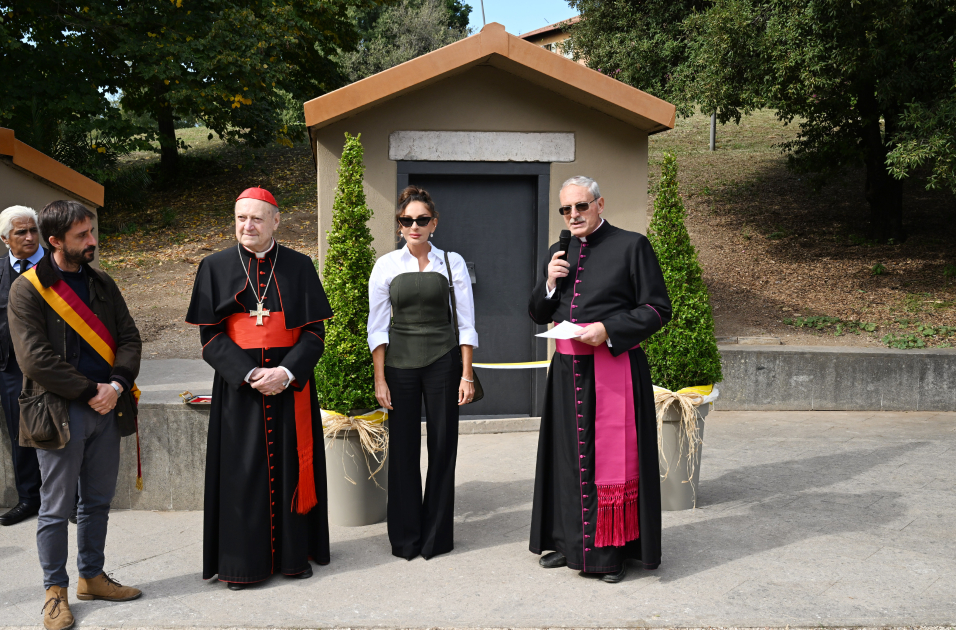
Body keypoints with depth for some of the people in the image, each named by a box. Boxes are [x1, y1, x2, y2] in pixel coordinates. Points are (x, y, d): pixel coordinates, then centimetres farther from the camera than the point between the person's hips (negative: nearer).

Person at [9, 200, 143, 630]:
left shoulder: (102, 284, 11)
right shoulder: (27, 289, -6)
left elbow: (129, 338, 8)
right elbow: (35, 357, -13)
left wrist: (116, 385, -9)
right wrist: (90, 391, -13)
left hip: (106, 408, 5)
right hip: (60, 412, -5)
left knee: (98, 501, 14)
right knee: (56, 508, 4)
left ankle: (92, 577, 29)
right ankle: (56, 591, 17)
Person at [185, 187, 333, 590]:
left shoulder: (299, 267, 2)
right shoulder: (216, 267, 2)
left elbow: (314, 332, 0)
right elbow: (210, 335, -1)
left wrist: (286, 372, -15)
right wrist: (250, 374, -14)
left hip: (291, 385, 1)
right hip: (238, 385, 0)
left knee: (289, 465, 5)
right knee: (241, 470, 2)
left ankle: (293, 553, 18)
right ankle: (241, 561, 13)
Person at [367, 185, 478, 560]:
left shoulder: (452, 263, 2)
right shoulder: (386, 266, 2)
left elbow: (466, 322, 2)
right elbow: (377, 327, 2)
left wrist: (467, 375, -4)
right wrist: (380, 379, -4)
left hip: (443, 360, 0)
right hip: (400, 362, 0)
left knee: (443, 445, 3)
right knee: (403, 448, 3)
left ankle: (437, 536, 18)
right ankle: (405, 537, 18)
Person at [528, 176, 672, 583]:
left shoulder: (631, 246, -4)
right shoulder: (559, 253, 14)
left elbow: (658, 309, -7)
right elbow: (537, 314, 16)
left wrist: (607, 329, -18)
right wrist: (550, 283, -4)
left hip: (614, 364, -6)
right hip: (567, 368, 6)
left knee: (612, 456, -1)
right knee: (568, 455, 12)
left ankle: (613, 551, 11)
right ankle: (569, 542, 25)